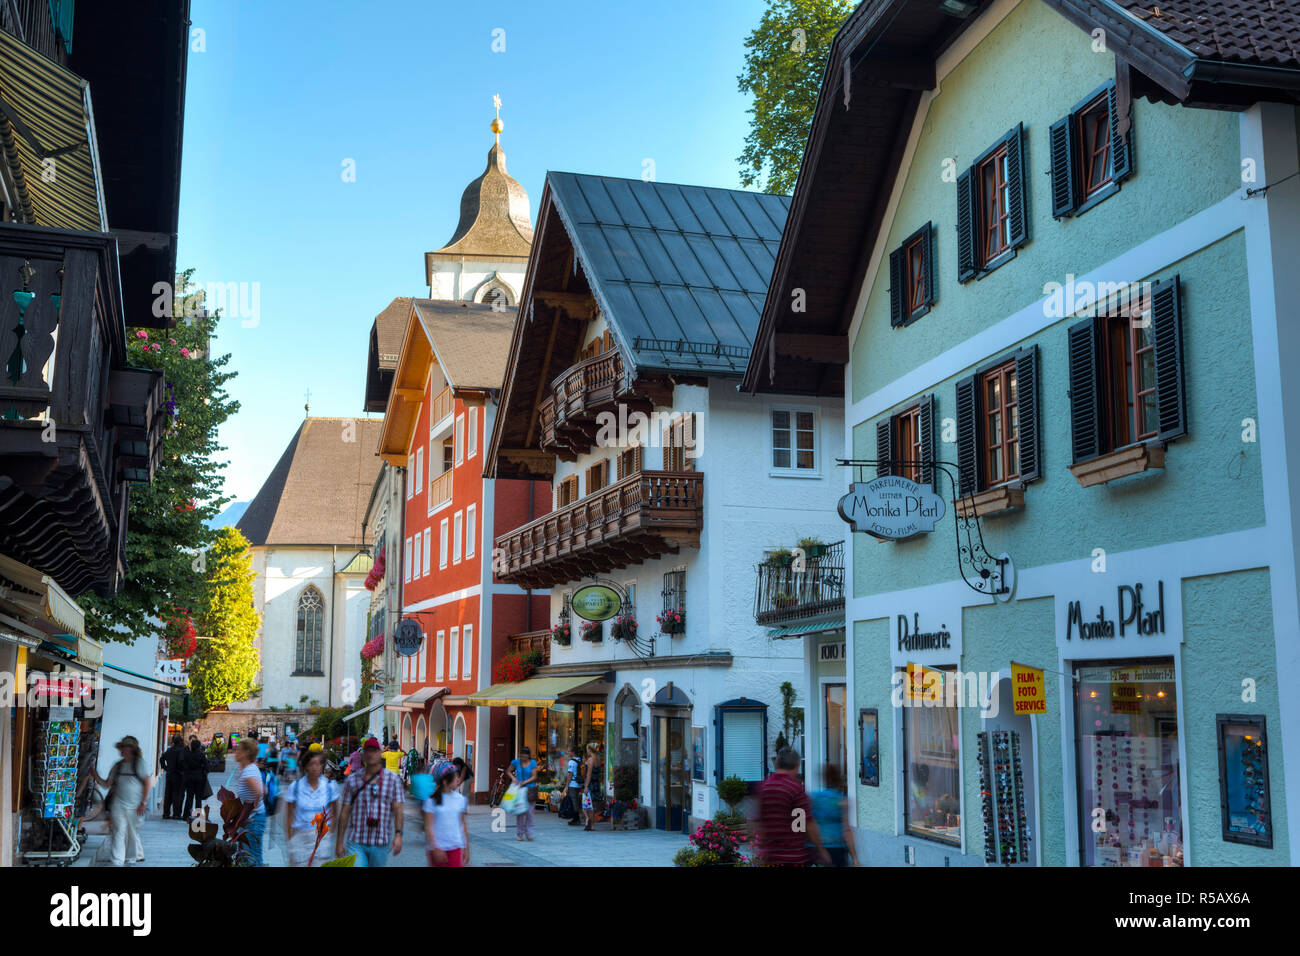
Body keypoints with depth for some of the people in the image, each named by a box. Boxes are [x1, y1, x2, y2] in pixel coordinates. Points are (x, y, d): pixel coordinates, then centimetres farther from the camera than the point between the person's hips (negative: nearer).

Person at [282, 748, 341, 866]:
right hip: (299, 837, 0)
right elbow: (289, 815, 3)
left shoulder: (330, 786, 0)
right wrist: (289, 839, 0)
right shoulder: (295, 787, -2)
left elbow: (334, 814, 8)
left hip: (322, 836, 0)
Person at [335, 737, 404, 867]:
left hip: (381, 843, 1)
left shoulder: (393, 779, 2)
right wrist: (339, 843, 4)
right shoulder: (352, 779, 3)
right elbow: (344, 812, 5)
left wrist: (398, 834, -16)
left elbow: (397, 810, -3)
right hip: (356, 843, 0)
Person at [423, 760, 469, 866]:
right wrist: (435, 849, -15)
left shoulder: (460, 799, 4)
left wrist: (466, 848, 11)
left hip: (456, 847, 2)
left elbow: (463, 824, 10)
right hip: (438, 848, -2)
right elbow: (428, 827, -9)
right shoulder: (432, 801, -8)